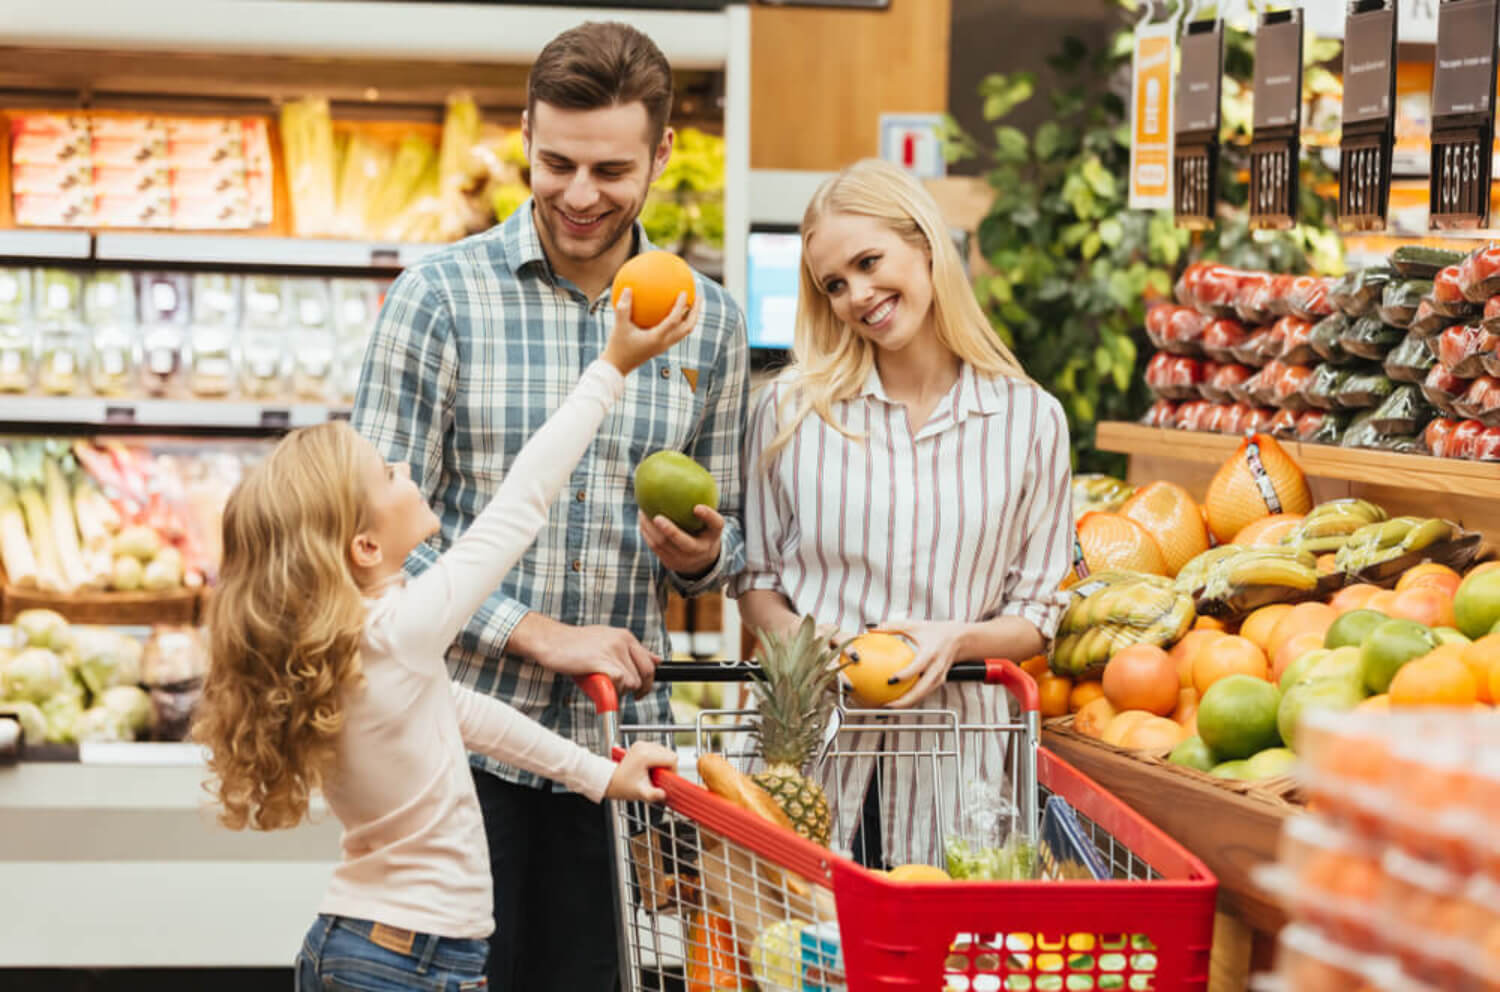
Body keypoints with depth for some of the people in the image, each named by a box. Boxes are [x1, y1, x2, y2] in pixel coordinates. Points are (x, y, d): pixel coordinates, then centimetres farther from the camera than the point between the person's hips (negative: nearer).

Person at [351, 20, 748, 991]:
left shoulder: (710, 324, 7)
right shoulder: (441, 296, -4)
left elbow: (727, 536, 16)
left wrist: (700, 553, -8)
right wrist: (540, 635, -14)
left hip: (620, 738, 3)